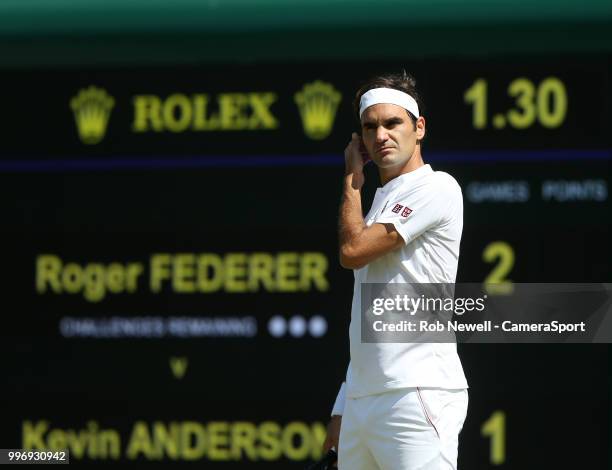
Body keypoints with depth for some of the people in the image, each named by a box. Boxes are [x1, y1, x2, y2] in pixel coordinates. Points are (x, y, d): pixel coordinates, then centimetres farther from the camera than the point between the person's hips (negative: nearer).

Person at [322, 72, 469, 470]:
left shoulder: (437, 188, -5)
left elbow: (352, 252, -11)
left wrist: (351, 179, 5)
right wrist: (342, 409, 19)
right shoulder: (382, 201, 23)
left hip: (417, 397, -8)